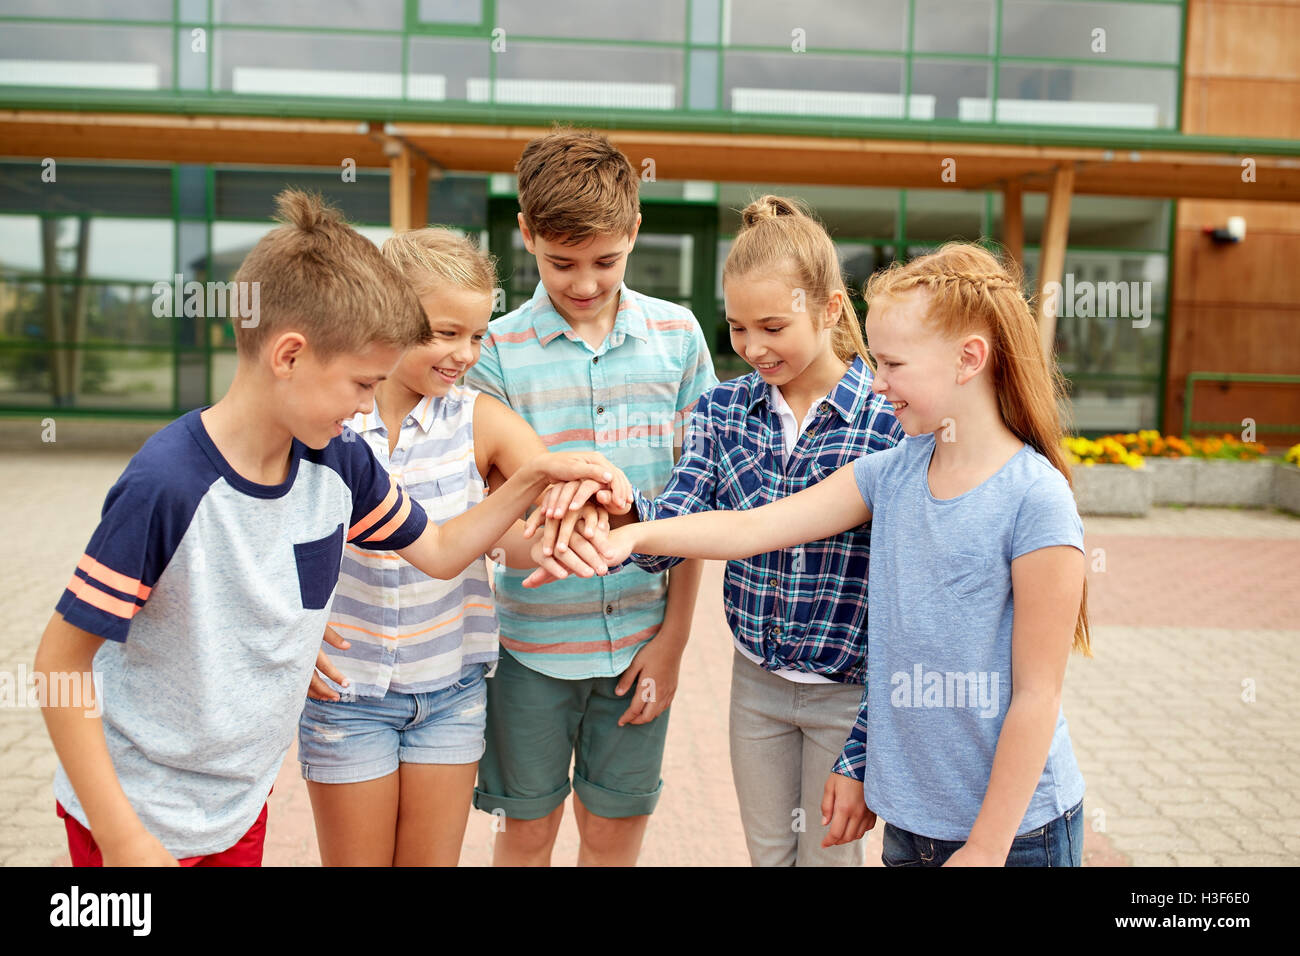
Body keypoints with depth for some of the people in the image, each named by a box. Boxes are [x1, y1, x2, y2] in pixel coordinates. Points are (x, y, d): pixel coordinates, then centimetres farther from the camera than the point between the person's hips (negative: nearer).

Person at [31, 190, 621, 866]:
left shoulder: (340, 465, -7)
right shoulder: (166, 485, -27)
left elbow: (439, 552, 8)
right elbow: (61, 661, -21)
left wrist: (537, 475, -3)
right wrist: (121, 838, -20)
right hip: (139, 814, -6)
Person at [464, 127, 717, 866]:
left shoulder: (677, 335, -1)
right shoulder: (497, 351, -6)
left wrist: (674, 636, 1)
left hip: (642, 638, 2)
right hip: (535, 639, -1)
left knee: (616, 832, 15)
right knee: (528, 831, 13)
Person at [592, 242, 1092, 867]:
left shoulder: (1034, 500, -19)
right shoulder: (892, 473, 0)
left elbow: (1036, 695, -16)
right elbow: (752, 527, -1)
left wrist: (985, 847, -13)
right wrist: (633, 535, -14)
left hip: (1014, 827, -6)